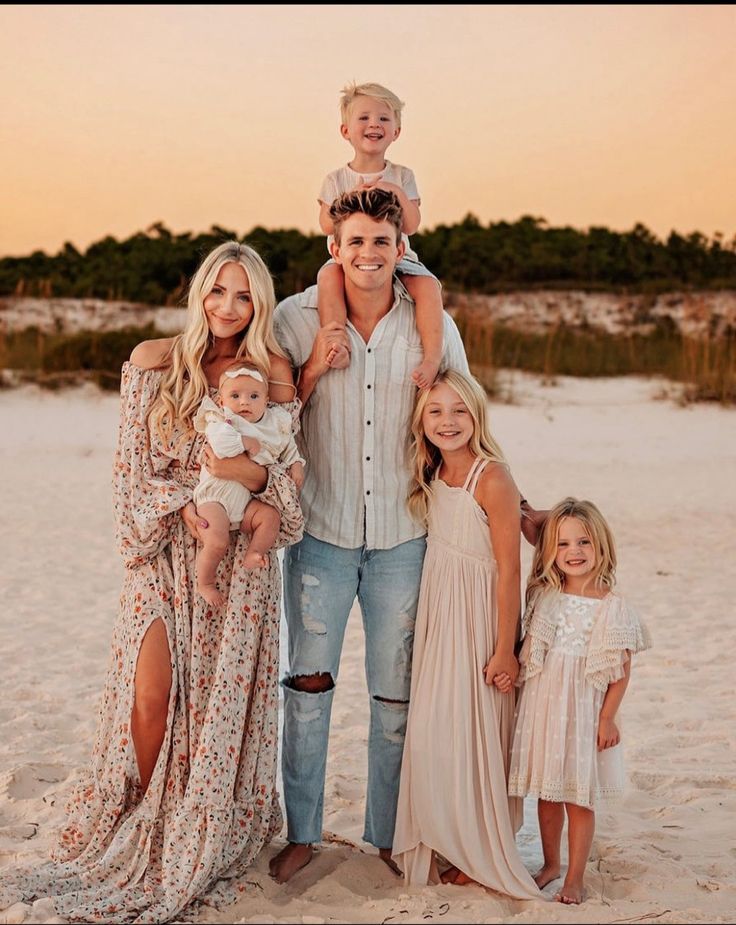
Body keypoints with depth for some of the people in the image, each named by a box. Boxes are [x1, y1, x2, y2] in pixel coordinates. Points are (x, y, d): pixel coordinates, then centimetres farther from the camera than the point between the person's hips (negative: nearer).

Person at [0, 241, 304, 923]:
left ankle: (199, 846, 22)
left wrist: (254, 474, -19)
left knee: (221, 702, 2)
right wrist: (182, 506, -14)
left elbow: (291, 476, 2)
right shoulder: (152, 362, 0)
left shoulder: (273, 373, 0)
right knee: (150, 699, -8)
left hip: (238, 560, 0)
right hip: (165, 548, 0)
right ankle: (145, 836, 16)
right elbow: (133, 466, 1)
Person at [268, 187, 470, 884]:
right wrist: (314, 366, -11)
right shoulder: (299, 317, -2)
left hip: (403, 537, 1)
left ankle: (387, 835, 26)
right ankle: (301, 833, 21)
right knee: (307, 683, 4)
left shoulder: (434, 327, -1)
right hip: (321, 531, 0)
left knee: (397, 693, 9)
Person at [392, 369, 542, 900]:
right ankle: (446, 842, 31)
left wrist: (504, 650, -17)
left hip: (480, 618, -7)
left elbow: (509, 570, -18)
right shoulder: (432, 475, 4)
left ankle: (483, 854, 23)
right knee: (431, 731, 13)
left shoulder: (492, 479, -18)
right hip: (438, 617, 7)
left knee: (474, 732, 3)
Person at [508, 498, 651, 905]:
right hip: (542, 707, 4)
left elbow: (622, 670, -6)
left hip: (584, 710, -3)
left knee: (579, 798, 4)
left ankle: (574, 878, 18)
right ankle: (550, 864, 33)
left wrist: (608, 717, -7)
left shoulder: (613, 606, -8)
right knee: (546, 793, 14)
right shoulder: (543, 597, 2)